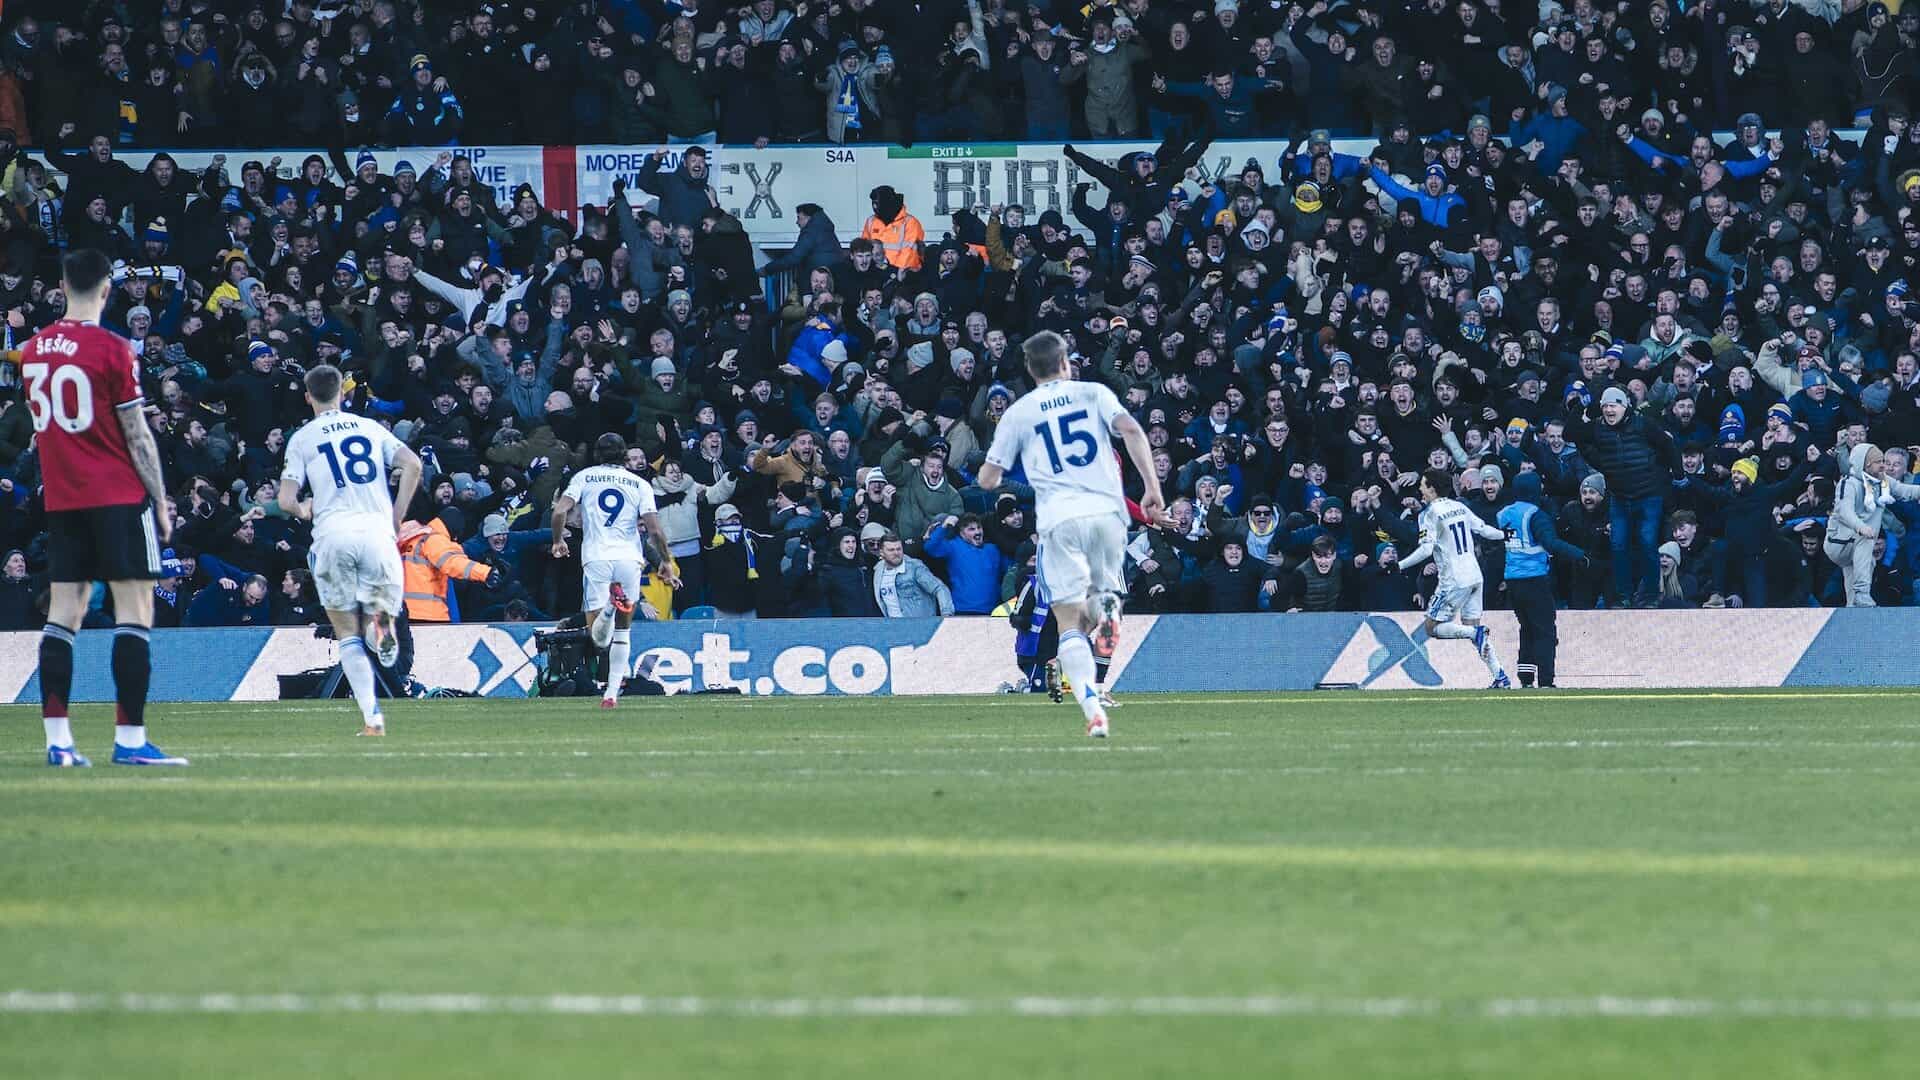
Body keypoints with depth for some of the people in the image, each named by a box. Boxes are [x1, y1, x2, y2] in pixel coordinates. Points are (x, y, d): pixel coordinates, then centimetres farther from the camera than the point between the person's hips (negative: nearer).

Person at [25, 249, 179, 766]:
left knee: (64, 609, 6)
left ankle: (58, 740, 2)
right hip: (119, 496, -6)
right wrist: (160, 501, -3)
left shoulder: (34, 349, 7)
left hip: (61, 500, 6)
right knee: (134, 608, -4)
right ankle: (129, 738, -10)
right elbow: (137, 435, -9)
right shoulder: (112, 349, -11)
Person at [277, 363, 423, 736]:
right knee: (383, 606, 15)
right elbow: (412, 465, 3)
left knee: (348, 635, 7)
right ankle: (381, 621, -24)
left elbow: (286, 502, 2)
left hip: (333, 534, -1)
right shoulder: (370, 427, 16)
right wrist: (395, 519, 10)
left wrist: (304, 510, 26)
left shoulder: (302, 438, 10)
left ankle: (371, 715, -11)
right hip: (376, 530, 1)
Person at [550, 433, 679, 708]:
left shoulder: (584, 477, 11)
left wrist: (558, 541, 16)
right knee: (622, 632, 15)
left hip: (597, 559, -1)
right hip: (630, 559, 1)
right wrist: (666, 562, 13)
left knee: (598, 637, -6)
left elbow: (560, 512, -1)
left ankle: (609, 604, -38)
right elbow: (655, 529, 1)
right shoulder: (639, 484, 11)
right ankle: (612, 693, 6)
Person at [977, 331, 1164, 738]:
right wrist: (1152, 488, -5)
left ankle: (1092, 707, -22)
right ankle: (1107, 603, -17)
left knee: (1071, 624, -2)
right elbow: (1132, 431, -5)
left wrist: (991, 472, 36)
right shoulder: (1093, 393, 13)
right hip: (1107, 510, 1)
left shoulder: (1018, 413, 11)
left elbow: (988, 480, 12)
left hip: (1060, 519, -1)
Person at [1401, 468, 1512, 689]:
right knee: (1471, 624, 12)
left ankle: (1476, 633, -20)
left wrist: (1399, 565, -13)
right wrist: (1505, 535, 35)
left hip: (1454, 581, -7)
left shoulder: (1430, 513, -9)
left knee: (1432, 627, 1)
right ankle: (1500, 677, 1)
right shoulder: (1459, 507, 10)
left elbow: (1426, 549, -18)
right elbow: (1482, 529, 16)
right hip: (1475, 577, 7)